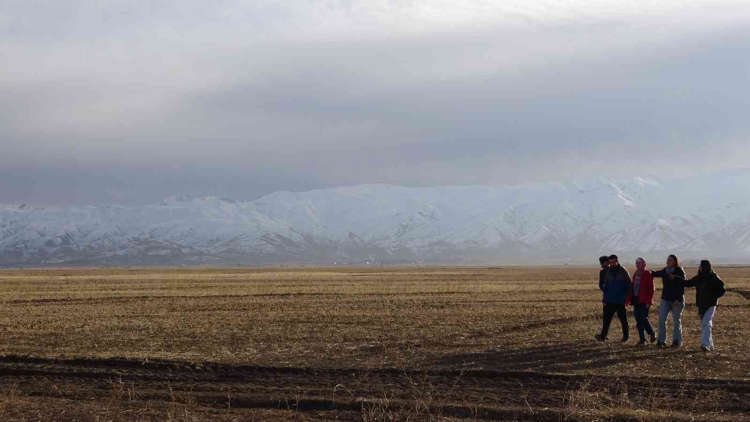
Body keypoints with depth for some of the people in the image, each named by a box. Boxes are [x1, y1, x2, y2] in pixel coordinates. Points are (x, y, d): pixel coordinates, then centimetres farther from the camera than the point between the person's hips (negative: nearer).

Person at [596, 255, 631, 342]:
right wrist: (605, 299, 6)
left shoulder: (623, 272, -3)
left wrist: (625, 298, -6)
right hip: (610, 301, 3)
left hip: (621, 302, -3)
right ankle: (603, 336, -6)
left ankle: (625, 336, 18)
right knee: (606, 319, -5)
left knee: (623, 319, 6)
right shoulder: (608, 272, 8)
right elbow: (605, 286, 14)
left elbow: (629, 286, 0)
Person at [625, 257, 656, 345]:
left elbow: (651, 288, -10)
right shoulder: (635, 274, 14)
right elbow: (632, 287, 17)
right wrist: (629, 299, 10)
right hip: (636, 300, 7)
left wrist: (649, 301, -16)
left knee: (644, 318, -8)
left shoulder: (648, 274, -7)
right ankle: (642, 339, 10)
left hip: (644, 301, -7)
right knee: (638, 320, 5)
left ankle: (652, 333, 14)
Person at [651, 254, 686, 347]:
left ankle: (677, 341, 12)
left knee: (677, 320, 3)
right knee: (661, 319, -4)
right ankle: (662, 340, 0)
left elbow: (682, 286, -13)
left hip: (676, 300, -5)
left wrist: (678, 299, -19)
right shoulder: (665, 270, 8)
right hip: (665, 299, 5)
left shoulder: (680, 271, -8)